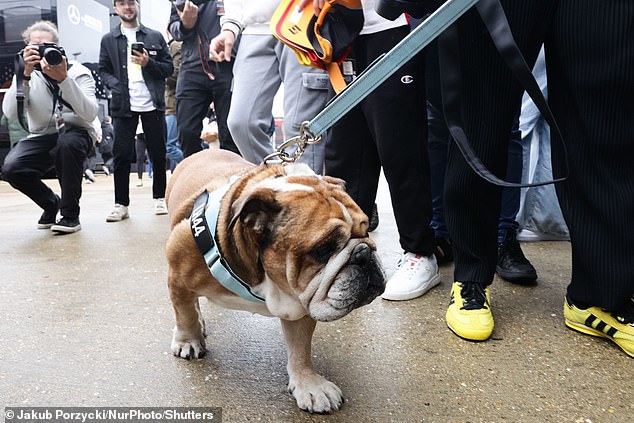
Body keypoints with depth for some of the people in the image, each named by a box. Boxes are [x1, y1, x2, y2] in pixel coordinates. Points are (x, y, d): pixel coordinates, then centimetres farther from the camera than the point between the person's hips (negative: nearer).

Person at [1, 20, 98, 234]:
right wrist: (25, 74, -26)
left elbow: (90, 113, -24)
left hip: (75, 133, -2)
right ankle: (51, 204, 9)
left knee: (67, 143, -37)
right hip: (42, 137, 3)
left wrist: (63, 79, -32)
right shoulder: (26, 74, 0)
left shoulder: (78, 72, -6)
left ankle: (70, 214, -18)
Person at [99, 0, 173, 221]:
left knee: (158, 153, 4)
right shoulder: (108, 40, 11)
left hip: (152, 104, 0)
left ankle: (160, 198, 18)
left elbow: (169, 68, 8)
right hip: (123, 105, 0)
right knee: (121, 155, -2)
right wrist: (116, 85, -8)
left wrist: (149, 63, -10)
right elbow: (103, 70, 11)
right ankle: (121, 204, 5)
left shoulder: (155, 37, 10)